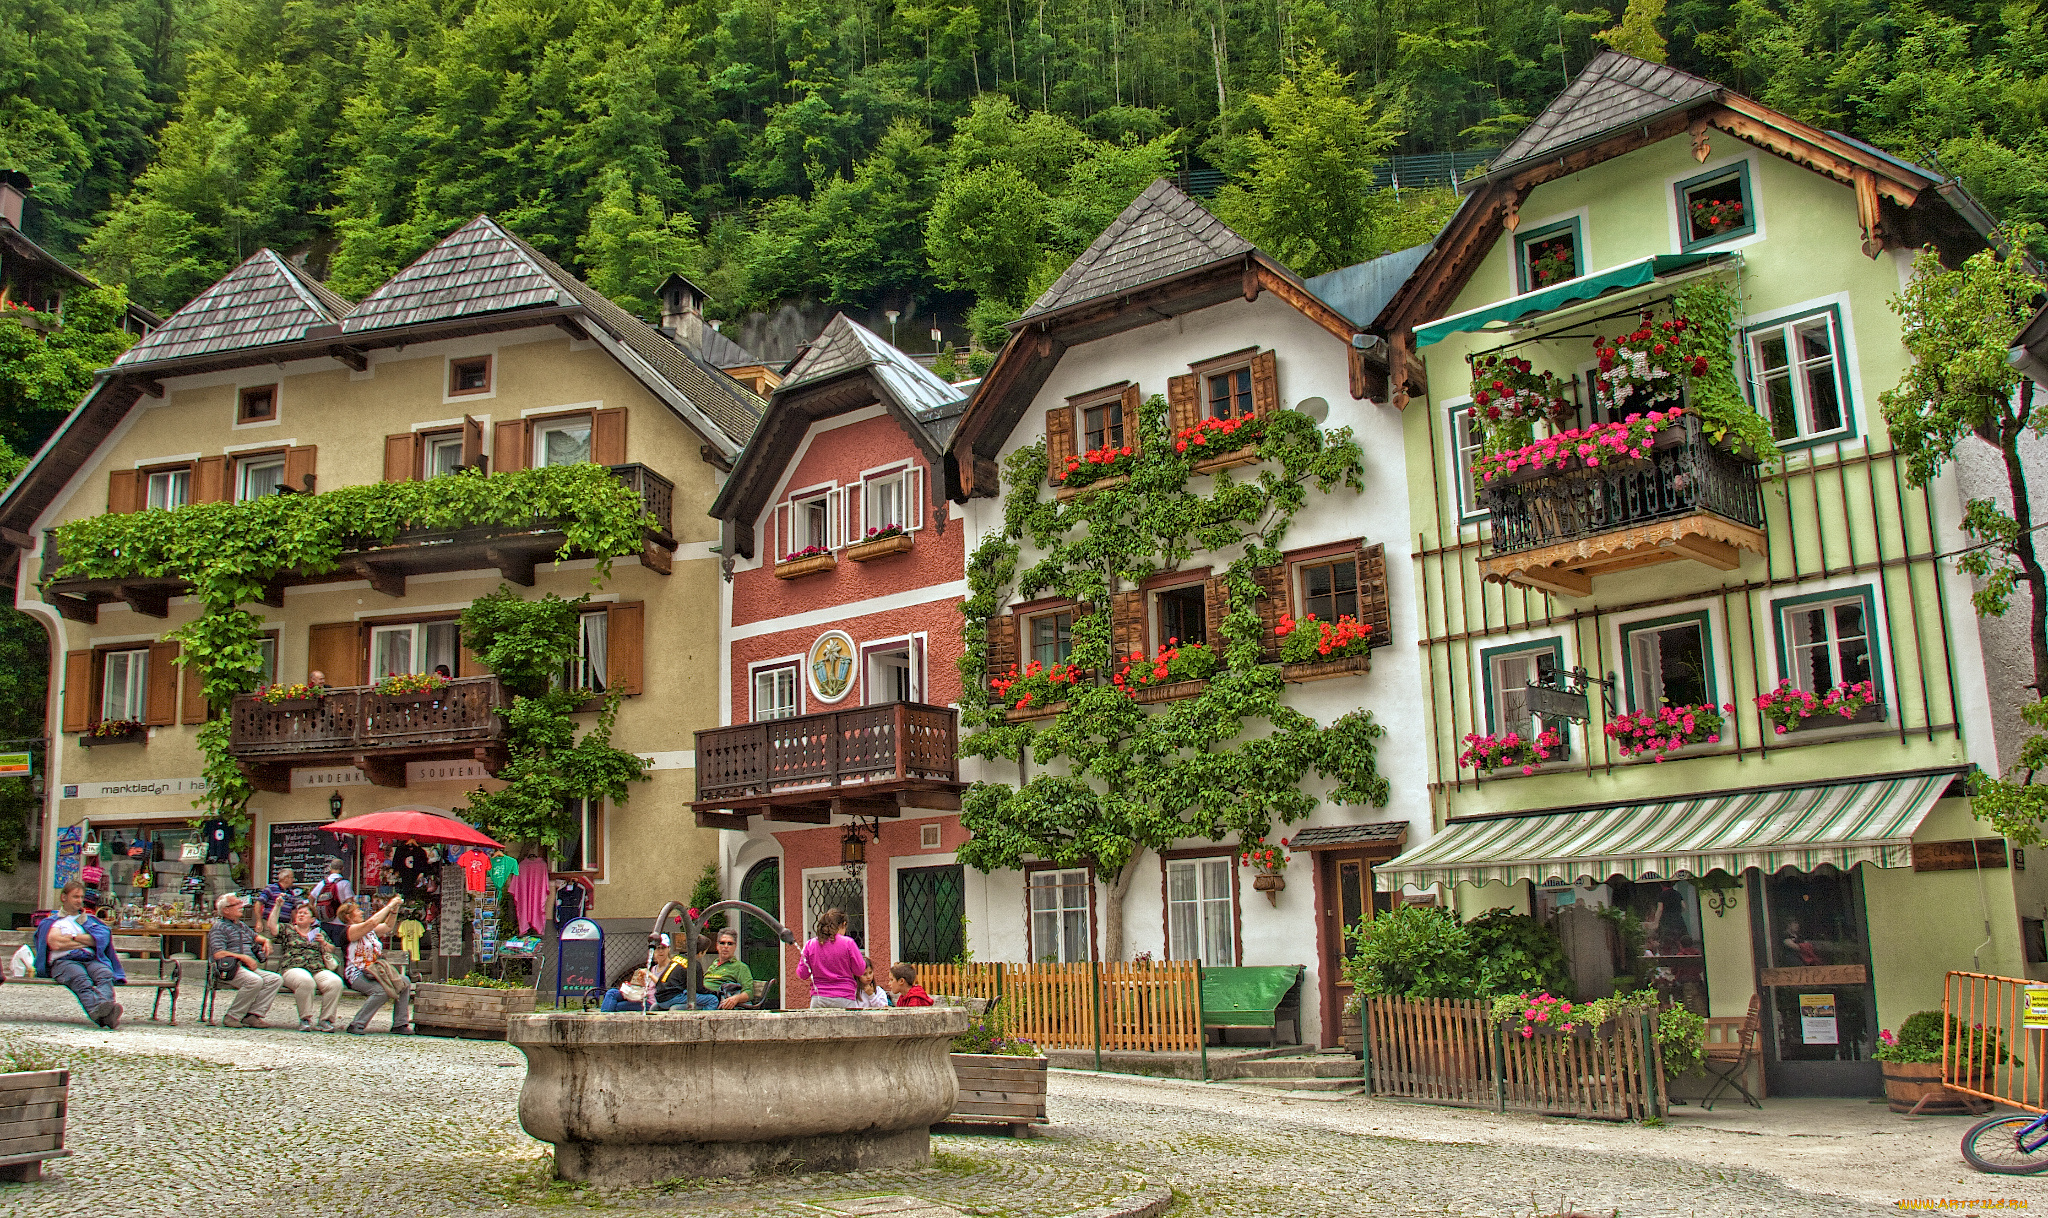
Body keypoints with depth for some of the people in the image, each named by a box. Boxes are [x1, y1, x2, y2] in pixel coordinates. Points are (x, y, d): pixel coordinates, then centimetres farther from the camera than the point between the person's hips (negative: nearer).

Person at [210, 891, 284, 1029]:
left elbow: (255, 936, 44)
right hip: (228, 970, -9)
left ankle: (252, 1015, -19)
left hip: (248, 967, 9)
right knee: (255, 981, -35)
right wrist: (244, 957, -17)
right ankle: (232, 1017, -21)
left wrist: (265, 941, 20)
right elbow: (218, 954, -15)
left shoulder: (242, 925, 26)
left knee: (276, 979, -14)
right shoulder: (219, 928, -1)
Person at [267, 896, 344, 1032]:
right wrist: (277, 906, 0)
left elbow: (331, 952, 26)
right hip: (294, 969, -3)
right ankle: (305, 1019, -26)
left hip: (319, 970, 3)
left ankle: (326, 1020, -21)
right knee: (306, 981, -41)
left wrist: (324, 943, 6)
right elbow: (272, 926, 3)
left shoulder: (320, 933, 26)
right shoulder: (287, 930, 21)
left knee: (335, 982, -31)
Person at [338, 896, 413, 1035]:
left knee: (405, 981, -9)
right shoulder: (349, 930, -8)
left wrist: (394, 910, 10)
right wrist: (389, 905, -16)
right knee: (381, 991, -33)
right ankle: (356, 1025, -20)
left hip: (375, 973, 9)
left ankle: (399, 1024, -7)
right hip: (357, 975, -9)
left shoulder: (369, 930, 19)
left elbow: (388, 926, 25)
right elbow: (372, 922, -22)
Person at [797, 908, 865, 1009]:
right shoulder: (848, 943, -4)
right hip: (844, 1000, -3)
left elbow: (803, 974, 8)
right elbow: (859, 970, 1)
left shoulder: (810, 945, 4)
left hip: (818, 1000, 3)